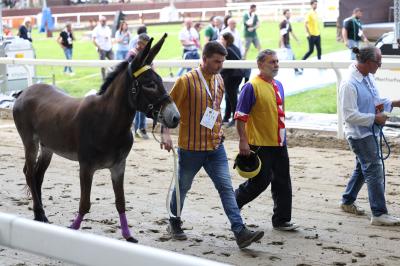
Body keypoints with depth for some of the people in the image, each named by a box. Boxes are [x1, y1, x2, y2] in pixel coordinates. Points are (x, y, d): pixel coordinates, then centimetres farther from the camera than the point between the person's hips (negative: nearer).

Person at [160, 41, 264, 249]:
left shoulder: (219, 81, 7)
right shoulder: (186, 81, -13)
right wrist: (165, 133, -20)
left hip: (215, 146, 5)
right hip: (191, 146, -5)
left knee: (226, 187, -4)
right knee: (183, 187, 12)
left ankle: (240, 232, -9)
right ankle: (174, 223, 35)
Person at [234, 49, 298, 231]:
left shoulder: (278, 85, 12)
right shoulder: (252, 86, -12)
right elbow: (240, 116, -15)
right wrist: (243, 141, -19)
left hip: (279, 143, 8)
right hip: (260, 144, -7)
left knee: (283, 183, 8)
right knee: (260, 181, -2)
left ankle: (281, 220, 16)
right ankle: (234, 201, 23)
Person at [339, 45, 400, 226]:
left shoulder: (368, 77, 4)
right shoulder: (350, 84, -23)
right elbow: (350, 115, -24)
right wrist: (375, 118, -20)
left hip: (370, 131, 9)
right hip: (359, 134, -9)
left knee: (362, 168, 21)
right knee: (374, 170, -9)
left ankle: (347, 202, 37)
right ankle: (379, 214, -5)